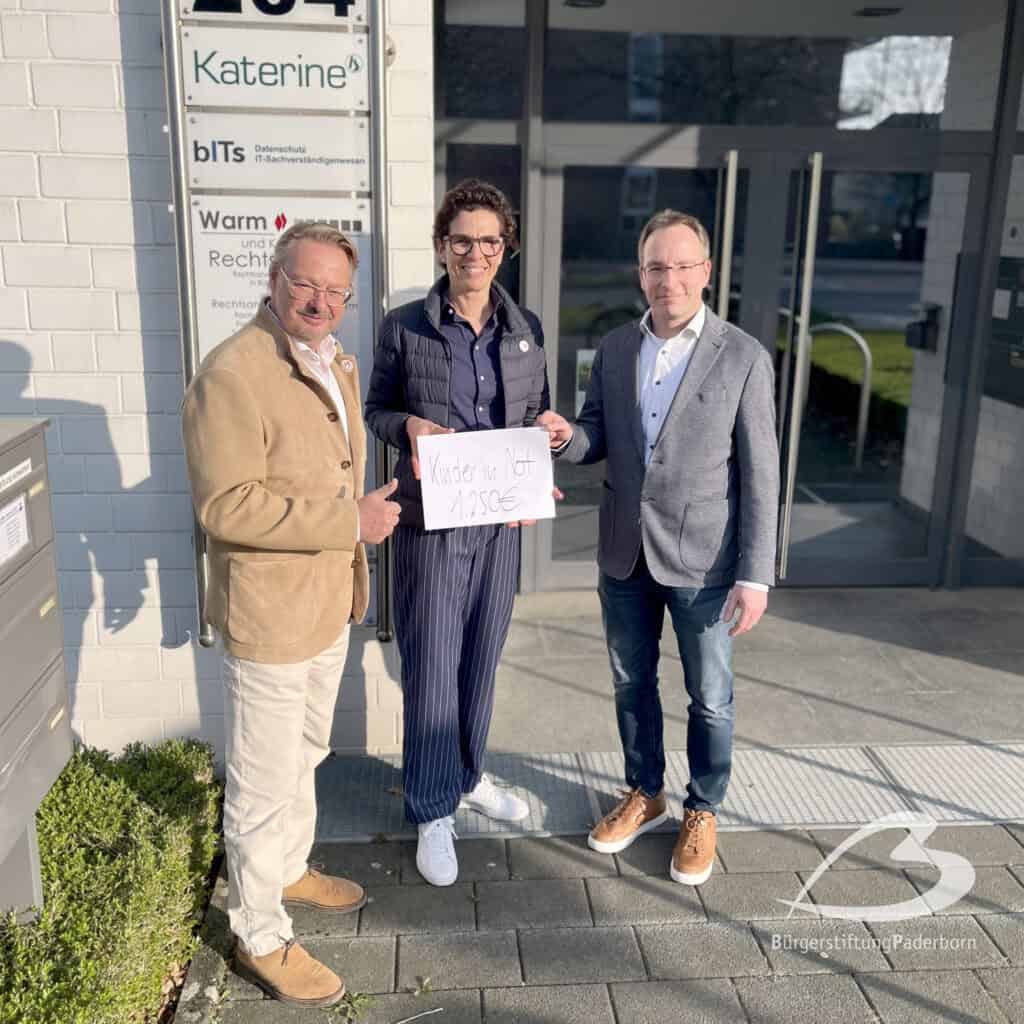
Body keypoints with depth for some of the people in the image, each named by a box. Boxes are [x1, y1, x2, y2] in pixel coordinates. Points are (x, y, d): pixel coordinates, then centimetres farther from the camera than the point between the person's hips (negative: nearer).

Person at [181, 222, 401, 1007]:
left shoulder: (338, 364, 8)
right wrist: (350, 521, -26)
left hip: (331, 601, 9)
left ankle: (289, 869, 47)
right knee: (266, 782, 5)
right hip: (270, 610, -9)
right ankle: (261, 938, 24)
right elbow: (227, 505, -27)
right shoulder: (232, 375, -22)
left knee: (305, 753, 25)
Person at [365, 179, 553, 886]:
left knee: (482, 657, 16)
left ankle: (469, 776, 38)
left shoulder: (527, 329, 5)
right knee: (431, 663, 1)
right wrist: (409, 425, -16)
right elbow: (377, 410, 5)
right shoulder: (404, 327, -4)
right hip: (431, 519, -3)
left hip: (501, 517, 4)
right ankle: (433, 812, 17)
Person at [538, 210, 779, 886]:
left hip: (702, 558, -4)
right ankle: (646, 794, 40)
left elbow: (759, 473, -10)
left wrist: (756, 575, -13)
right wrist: (567, 438, -15)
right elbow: (598, 440, 10)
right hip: (625, 552, 4)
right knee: (631, 683, 18)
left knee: (709, 697, 11)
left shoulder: (744, 357, -9)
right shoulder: (613, 351, 3)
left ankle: (702, 812, 33)